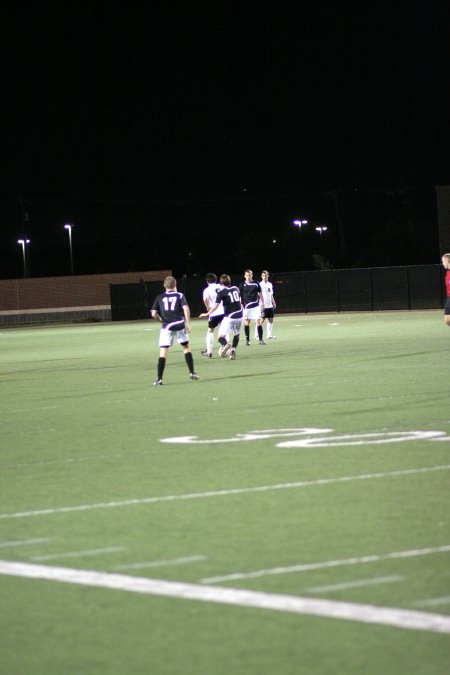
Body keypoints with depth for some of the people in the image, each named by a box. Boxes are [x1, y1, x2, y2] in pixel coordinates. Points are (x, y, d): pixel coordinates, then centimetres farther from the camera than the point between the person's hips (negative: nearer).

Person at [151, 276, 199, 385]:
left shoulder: (159, 297, 8)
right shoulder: (180, 296, 6)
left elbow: (153, 314, 1)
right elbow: (186, 308, -9)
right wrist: (188, 323, -7)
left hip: (167, 326, -1)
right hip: (180, 324, 1)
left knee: (163, 352, -2)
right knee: (186, 347, 19)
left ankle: (159, 378, -8)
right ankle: (192, 373, 19)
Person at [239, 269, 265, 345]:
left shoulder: (256, 284, 3)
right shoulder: (242, 285, 1)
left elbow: (260, 294, 10)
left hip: (256, 305, 0)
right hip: (246, 306, 0)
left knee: (258, 321, -6)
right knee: (246, 322, 3)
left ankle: (260, 339, 0)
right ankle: (247, 340, 12)